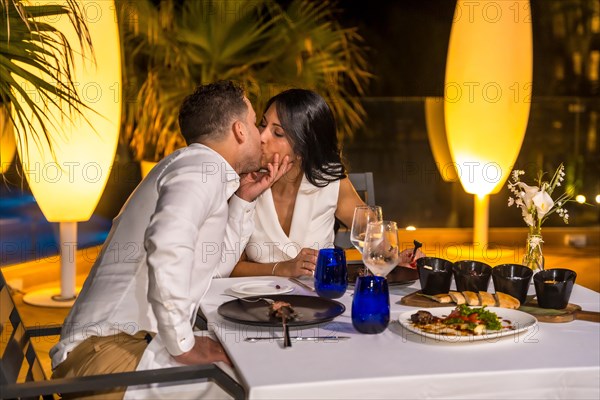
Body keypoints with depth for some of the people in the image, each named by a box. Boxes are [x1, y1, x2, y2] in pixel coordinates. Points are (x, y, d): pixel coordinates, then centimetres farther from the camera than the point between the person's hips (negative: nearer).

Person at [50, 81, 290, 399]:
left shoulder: (195, 167, 19)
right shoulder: (202, 166, -11)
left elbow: (211, 262, 27)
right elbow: (168, 244, -30)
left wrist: (244, 198, 20)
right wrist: (183, 345, -23)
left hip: (134, 341, 10)